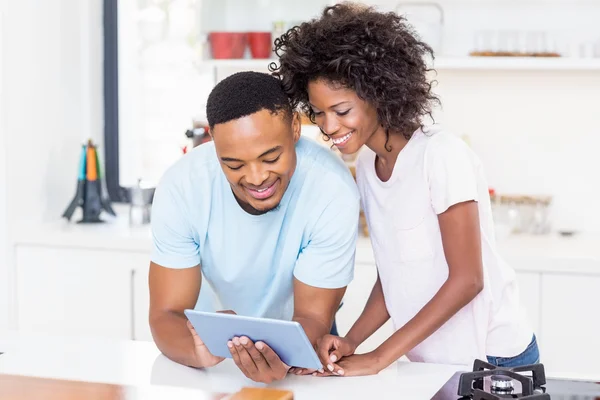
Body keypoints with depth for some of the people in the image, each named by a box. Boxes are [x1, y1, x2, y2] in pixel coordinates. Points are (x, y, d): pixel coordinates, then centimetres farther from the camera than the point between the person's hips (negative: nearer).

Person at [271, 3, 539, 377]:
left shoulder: (441, 153, -18)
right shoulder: (367, 166, 2)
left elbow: (467, 279, -19)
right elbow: (393, 275, 6)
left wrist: (379, 357, -21)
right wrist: (351, 342, -10)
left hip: (492, 361, -6)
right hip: (430, 363, 6)